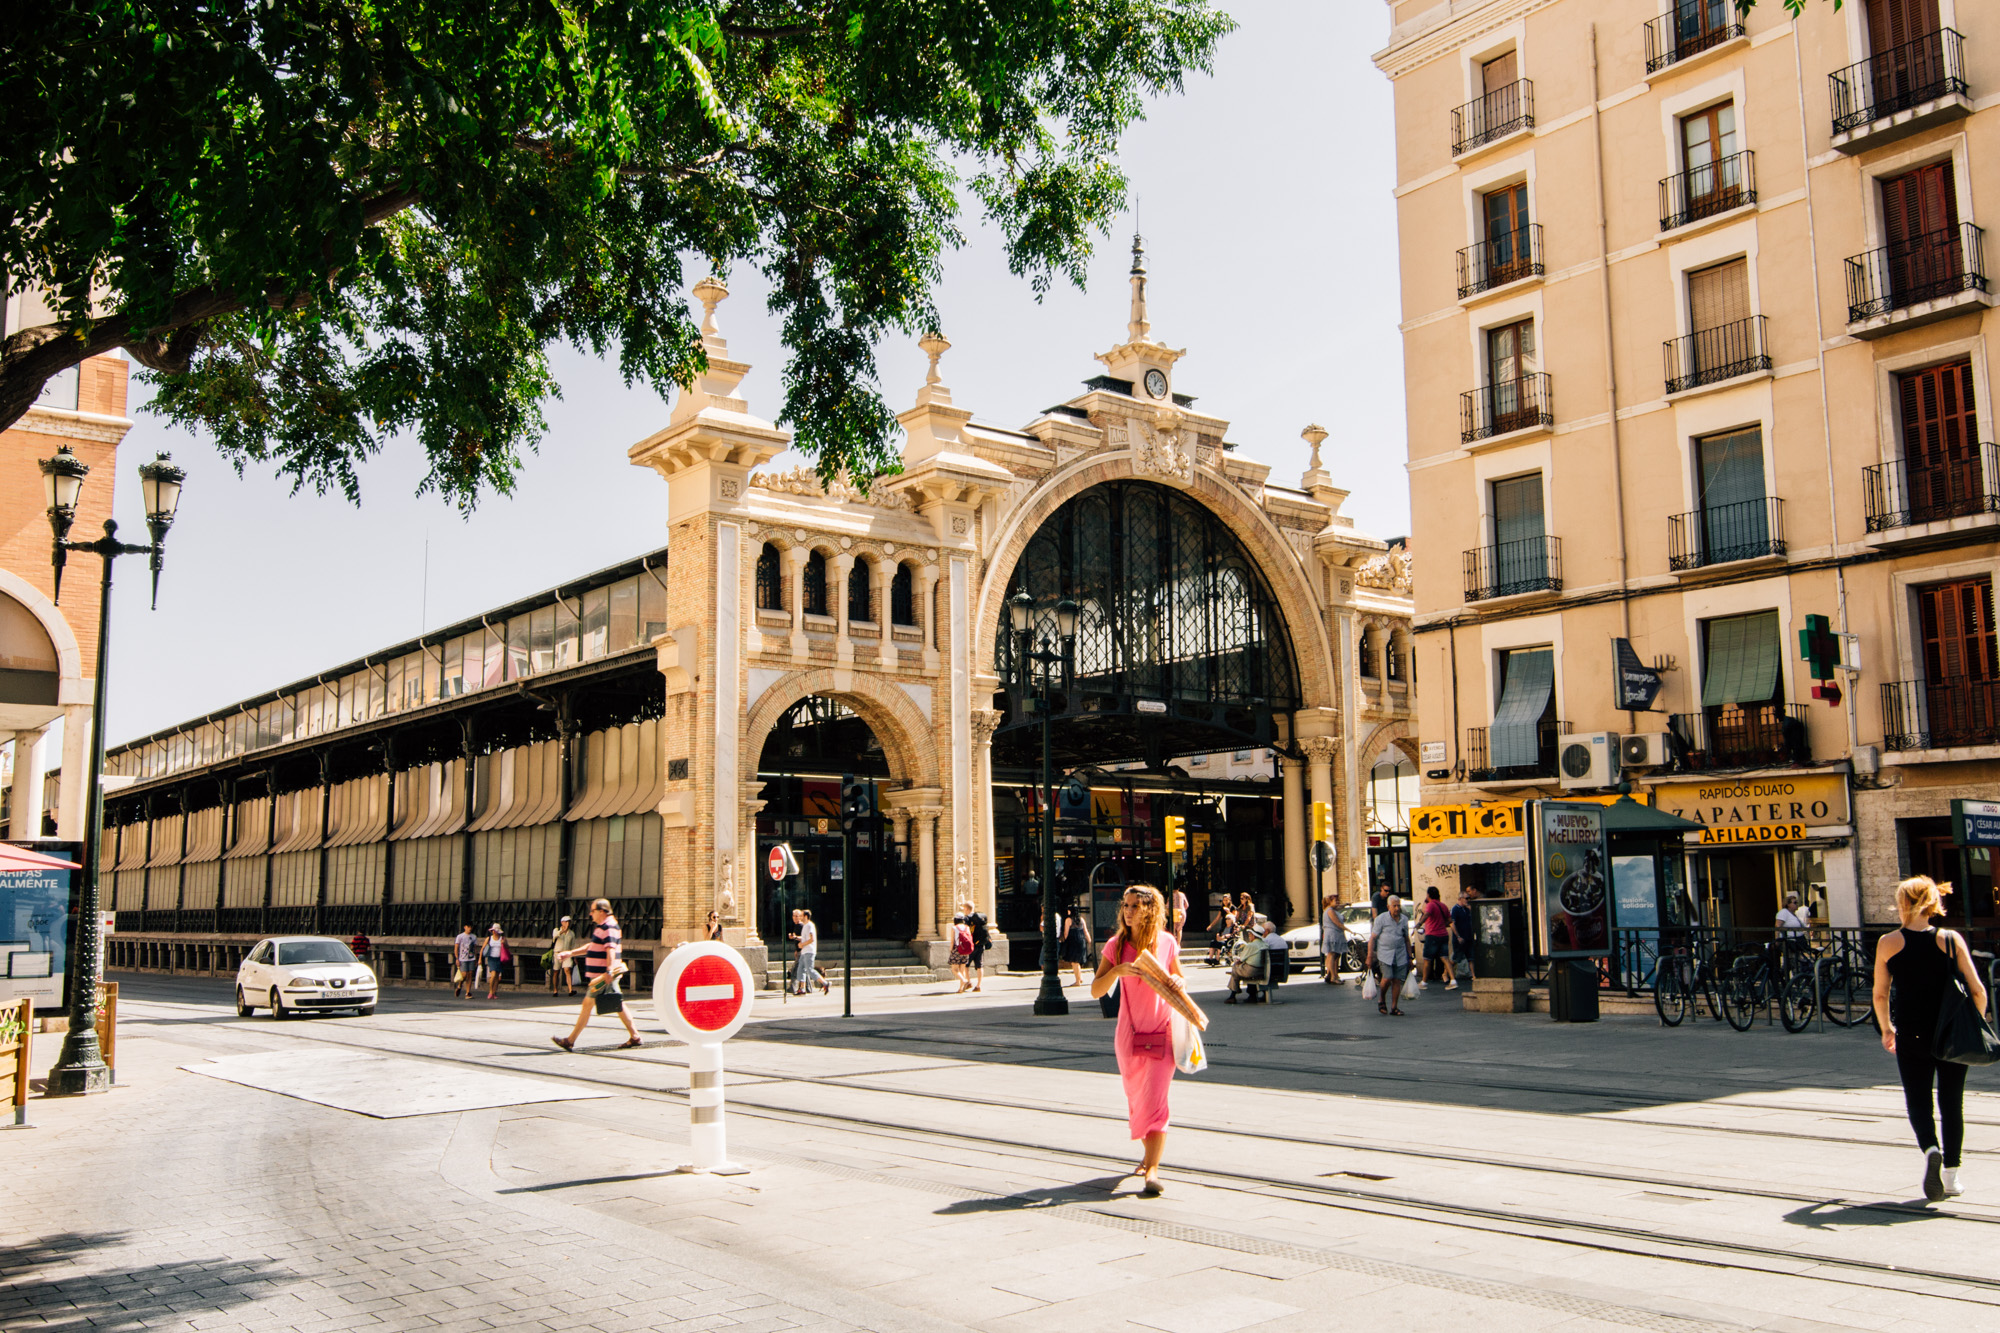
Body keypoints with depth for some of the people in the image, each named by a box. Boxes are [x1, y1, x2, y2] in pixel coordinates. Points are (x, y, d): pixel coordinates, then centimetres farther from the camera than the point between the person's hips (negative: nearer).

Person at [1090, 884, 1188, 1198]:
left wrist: (1178, 983, -11)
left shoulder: (1167, 942, -2)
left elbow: (1178, 981, 13)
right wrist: (1117, 970, -23)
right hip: (1129, 1034, 2)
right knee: (1136, 1099, 13)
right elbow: (1096, 991, -6)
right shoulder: (1116, 945, -3)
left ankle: (1152, 1169, -11)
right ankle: (1150, 1152, 37)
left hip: (1162, 1032, -2)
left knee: (1155, 1100, -12)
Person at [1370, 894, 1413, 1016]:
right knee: (1387, 978, -15)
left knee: (1397, 981, 1)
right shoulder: (1381, 919, -4)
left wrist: (1409, 957, 15)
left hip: (1400, 956, 4)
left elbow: (1407, 939, 17)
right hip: (1385, 954, -4)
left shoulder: (1404, 919, 9)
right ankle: (1382, 999, 12)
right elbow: (1372, 938, -4)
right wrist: (1369, 956, -9)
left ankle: (1394, 1007, 9)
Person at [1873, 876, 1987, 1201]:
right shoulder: (1952, 940, -3)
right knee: (1952, 1103, 14)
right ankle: (1951, 1174, 17)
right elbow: (1978, 991, -6)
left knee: (1918, 1101, 9)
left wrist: (1886, 1028, 16)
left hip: (1911, 1037, -1)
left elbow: (1880, 994, 1)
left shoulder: (1888, 943, -5)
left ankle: (1931, 1149, -19)